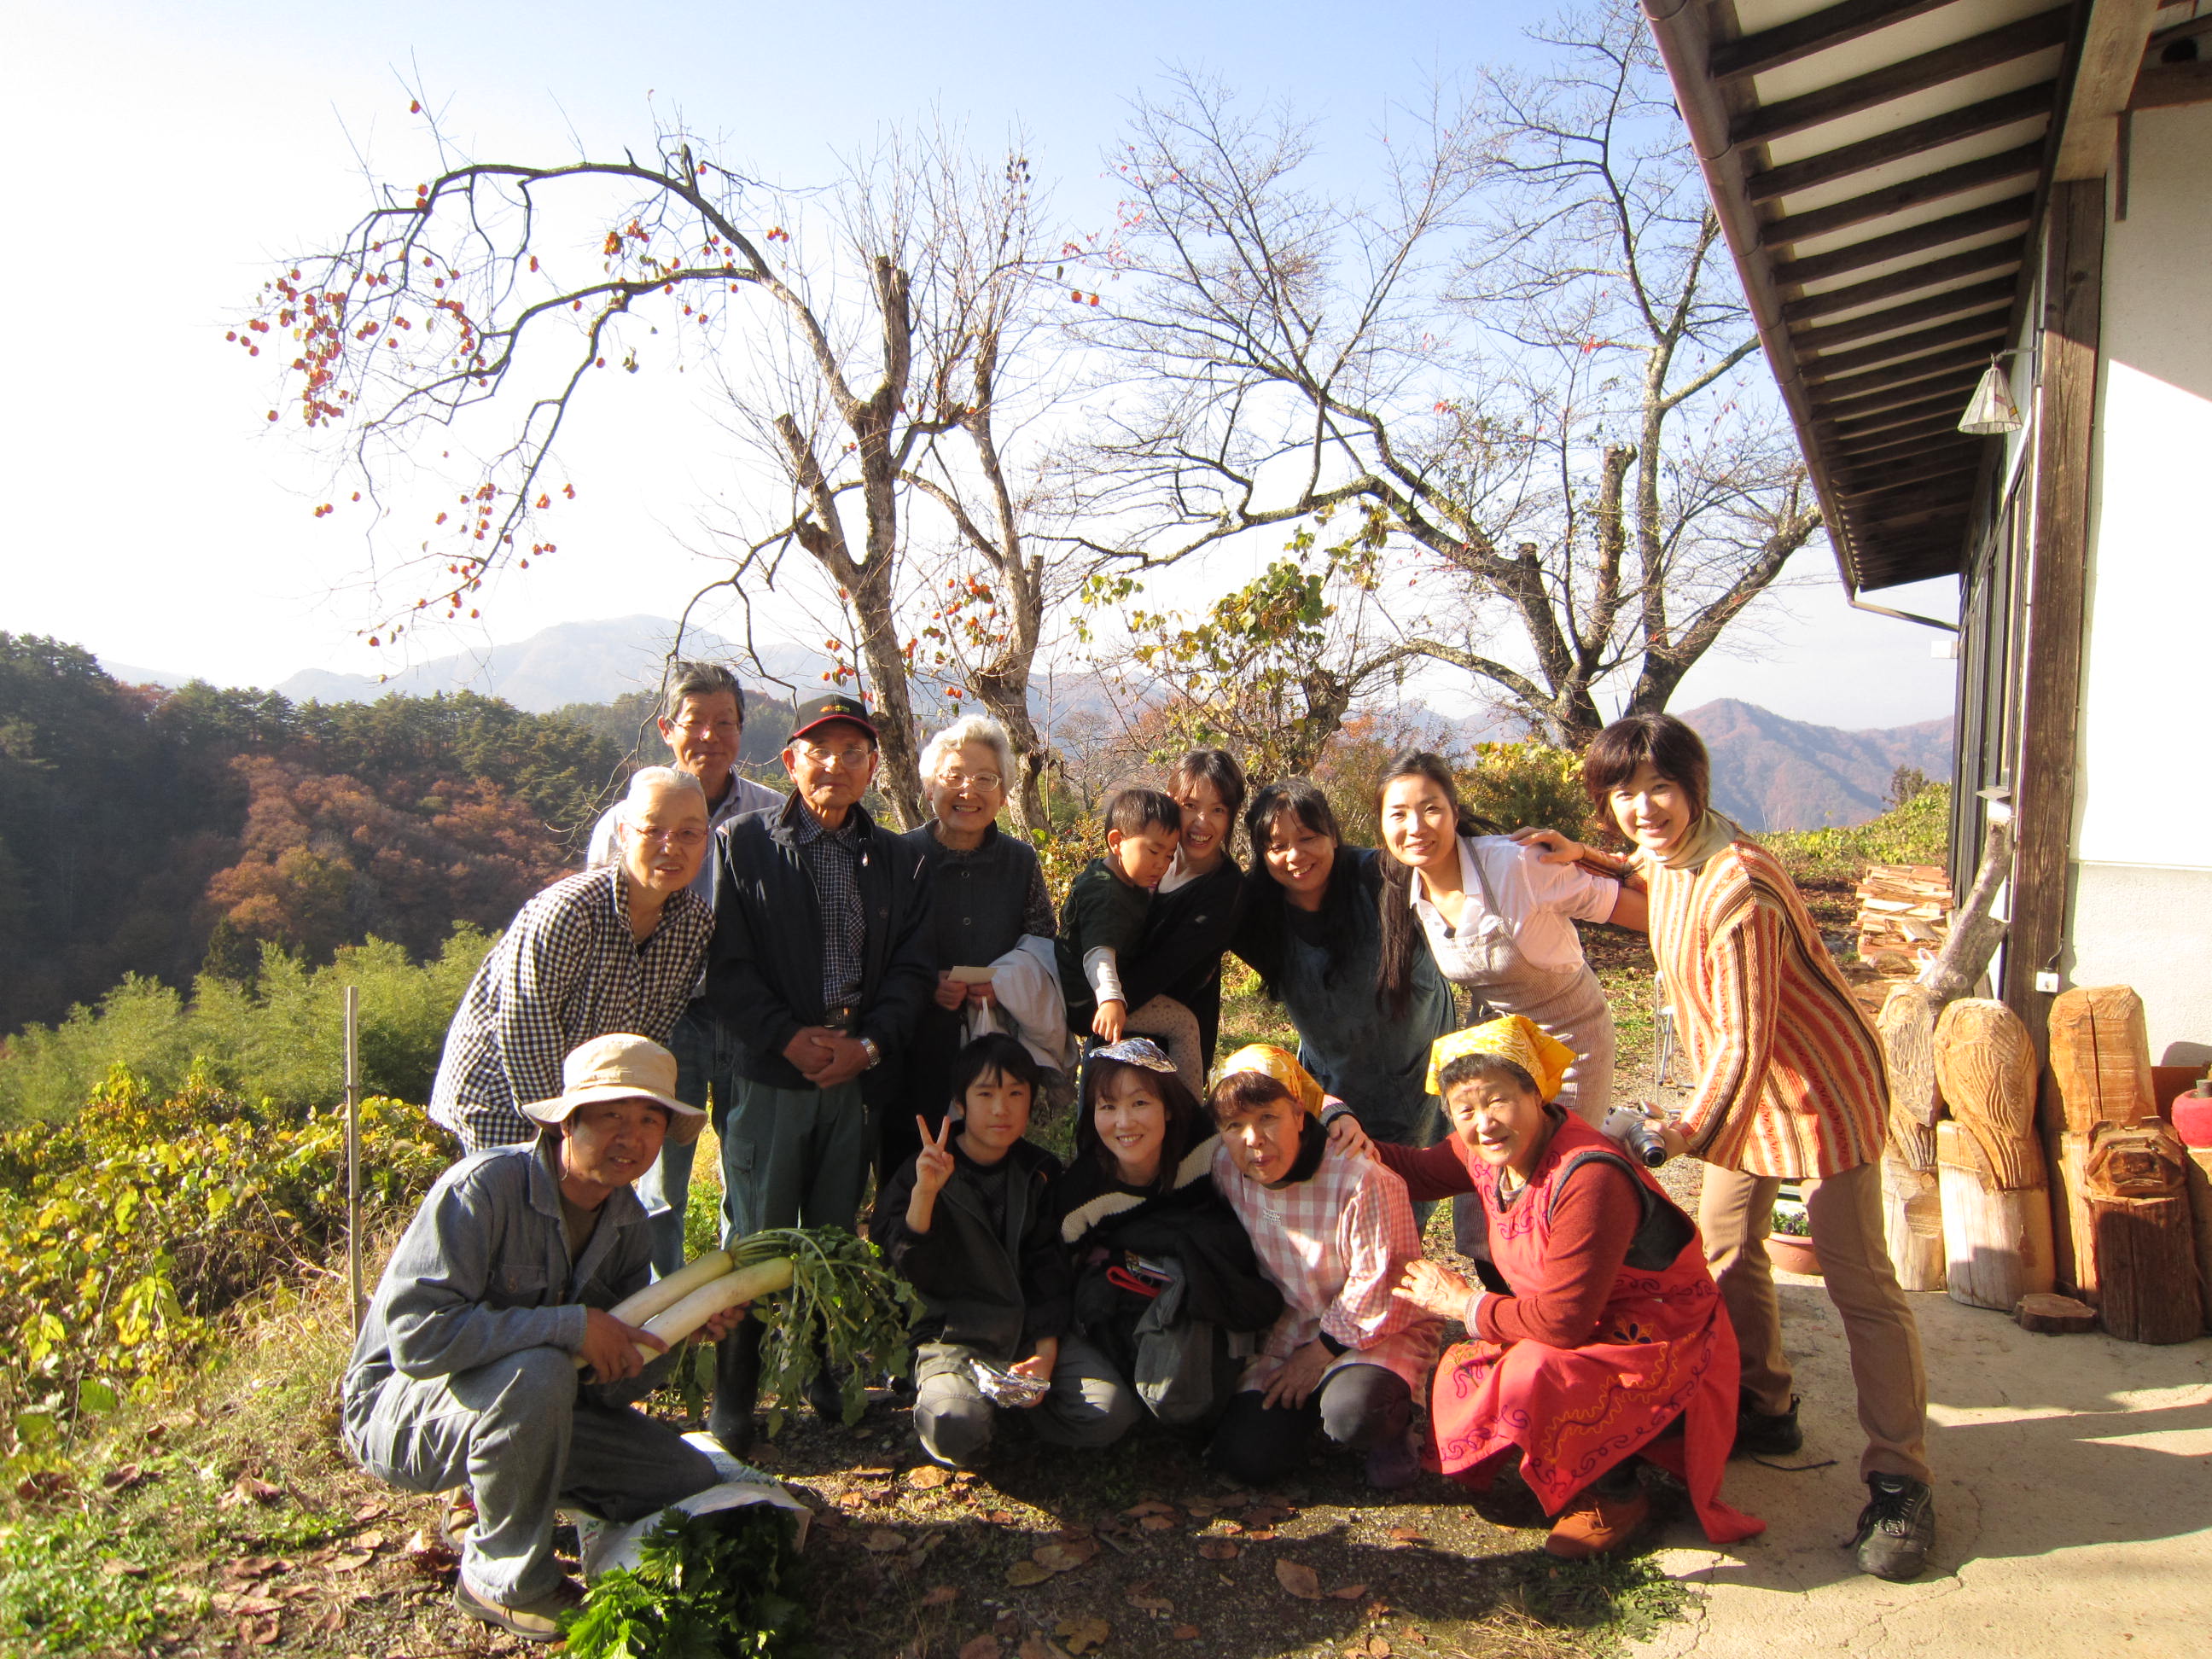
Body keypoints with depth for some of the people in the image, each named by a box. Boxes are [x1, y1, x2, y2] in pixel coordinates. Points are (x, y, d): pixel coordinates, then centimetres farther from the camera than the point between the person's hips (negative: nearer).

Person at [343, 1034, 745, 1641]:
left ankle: (499, 1508, 17)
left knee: (690, 1482, -2)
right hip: (401, 1409, -7)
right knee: (537, 1374, -38)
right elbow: (417, 1337, -35)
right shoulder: (484, 1187, -25)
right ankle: (507, 1581, -13)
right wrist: (570, 1326, -34)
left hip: (533, 1407, 7)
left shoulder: (626, 1217, -2)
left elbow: (611, 1381, 0)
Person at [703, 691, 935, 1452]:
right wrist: (788, 1036, -14)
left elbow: (913, 965, 6)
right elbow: (725, 962, -6)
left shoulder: (894, 859, 10)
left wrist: (870, 1042, -9)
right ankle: (733, 1396, 15)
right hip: (769, 1073, -3)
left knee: (837, 1234, 12)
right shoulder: (742, 843, 0)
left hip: (859, 1073, 3)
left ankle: (826, 1369, 28)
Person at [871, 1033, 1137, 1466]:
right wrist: (924, 1194, -28)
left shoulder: (1040, 1172, 7)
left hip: (1031, 1333, 4)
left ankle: (1013, 1400, 8)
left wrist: (1046, 1352, -7)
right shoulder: (921, 1174, -4)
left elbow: (1050, 1269, 7)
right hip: (954, 1334, -4)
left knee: (1109, 1414, -18)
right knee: (956, 1432, -34)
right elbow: (904, 1268, -12)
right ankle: (937, 1394, 1)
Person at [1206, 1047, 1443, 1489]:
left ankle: (1393, 1427, 2)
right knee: (1247, 1458, -11)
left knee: (1351, 1416, -34)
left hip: (1380, 1332, -5)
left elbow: (1377, 1289, -18)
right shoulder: (1224, 1170, -10)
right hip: (1289, 1331, 5)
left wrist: (1323, 1352, -13)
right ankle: (1316, 1399, 19)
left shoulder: (1362, 1181, -26)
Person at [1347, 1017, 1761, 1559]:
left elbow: (1563, 1321, -30)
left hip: (1660, 1339, -9)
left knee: (1530, 1379, -31)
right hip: (1587, 1326, 9)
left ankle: (1616, 1494, 0)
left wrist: (1463, 1304, -16)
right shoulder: (1488, 1150, -8)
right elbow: (1418, 1169, 11)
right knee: (1460, 1373, -6)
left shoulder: (1589, 1179, -33)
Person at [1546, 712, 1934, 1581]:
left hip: (1819, 1085, -9)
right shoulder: (1668, 857, -2)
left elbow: (1745, 1037, -27)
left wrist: (1683, 1133, -24)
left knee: (1858, 1282, -4)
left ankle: (1899, 1482, 7)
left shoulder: (1736, 885, -30)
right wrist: (1588, 862, 13)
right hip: (1742, 1081, 9)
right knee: (1725, 1250, 15)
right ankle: (1763, 1410, 34)